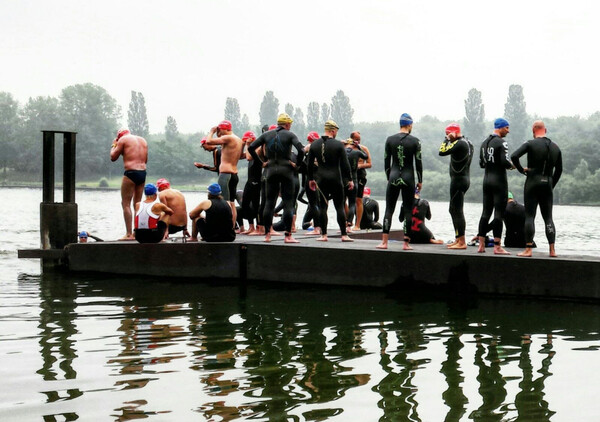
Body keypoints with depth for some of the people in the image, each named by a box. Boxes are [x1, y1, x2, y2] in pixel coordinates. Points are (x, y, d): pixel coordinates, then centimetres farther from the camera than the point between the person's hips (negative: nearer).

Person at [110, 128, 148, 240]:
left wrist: (114, 145, 19)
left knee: (126, 204, -2)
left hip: (131, 172, -7)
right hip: (143, 172, 7)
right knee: (137, 204, 15)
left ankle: (129, 234, -9)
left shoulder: (123, 140, -1)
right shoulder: (143, 140, 17)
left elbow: (113, 157, 3)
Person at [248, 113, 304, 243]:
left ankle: (267, 235, 9)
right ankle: (288, 236, -4)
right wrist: (297, 163, -3)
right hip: (286, 170, -3)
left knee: (269, 202, 9)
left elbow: (251, 147, 3)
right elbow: (301, 150, -16)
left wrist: (261, 162, 7)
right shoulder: (289, 135, -2)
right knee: (288, 203, 0)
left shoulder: (267, 134, 8)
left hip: (270, 170, 3)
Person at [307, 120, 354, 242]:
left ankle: (323, 235, 4)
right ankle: (344, 235, 1)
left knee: (322, 207, 6)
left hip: (321, 179, 3)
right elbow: (345, 164, -6)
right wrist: (349, 179, 2)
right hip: (336, 179, -2)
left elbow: (309, 163, 9)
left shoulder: (314, 144, 4)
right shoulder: (339, 145, -6)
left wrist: (311, 179, 19)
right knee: (340, 207, 2)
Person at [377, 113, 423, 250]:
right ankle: (406, 243, 2)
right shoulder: (415, 141, -3)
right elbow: (418, 163, -2)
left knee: (389, 209, 5)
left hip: (393, 177, 2)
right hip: (408, 178, -2)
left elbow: (386, 161, 6)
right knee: (408, 211, 4)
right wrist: (420, 181, 6)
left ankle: (384, 242, -1)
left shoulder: (390, 140, 2)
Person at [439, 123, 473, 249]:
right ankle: (458, 239, 22)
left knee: (457, 211, -9)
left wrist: (447, 139, -8)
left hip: (458, 180, -11)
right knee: (454, 210, 18)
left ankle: (462, 242, -10)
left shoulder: (459, 143, -16)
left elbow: (442, 152, -19)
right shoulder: (467, 142, 14)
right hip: (464, 178, 11)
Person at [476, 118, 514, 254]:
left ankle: (481, 245, 9)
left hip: (487, 180, 8)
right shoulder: (501, 143, -12)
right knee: (499, 214, -5)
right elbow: (505, 162, -20)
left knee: (486, 212, 10)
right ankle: (497, 247, -6)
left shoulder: (485, 143, 13)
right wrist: (512, 165, -1)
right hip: (499, 180, -8)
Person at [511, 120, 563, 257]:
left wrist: (521, 169, -4)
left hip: (533, 182, -4)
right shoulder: (555, 147, 10)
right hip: (548, 184, 4)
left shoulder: (531, 144, -6)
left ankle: (528, 249, -7)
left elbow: (514, 156, -20)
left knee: (529, 216, -2)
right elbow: (559, 170, 14)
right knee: (548, 218, 7)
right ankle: (552, 250, 1)